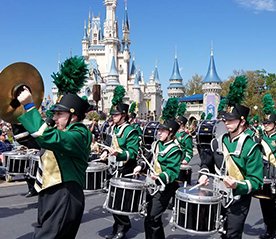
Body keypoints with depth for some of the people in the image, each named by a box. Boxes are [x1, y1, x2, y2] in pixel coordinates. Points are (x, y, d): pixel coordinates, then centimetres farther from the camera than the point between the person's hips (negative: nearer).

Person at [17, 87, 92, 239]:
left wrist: (29, 105, -24)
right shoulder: (59, 132, 16)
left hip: (63, 200, -10)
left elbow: (45, 136, -32)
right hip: (49, 197, 10)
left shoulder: (79, 135, -15)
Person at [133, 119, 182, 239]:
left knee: (151, 219, -10)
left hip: (164, 188, -8)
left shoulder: (175, 150, -15)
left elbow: (172, 172, -22)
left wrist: (159, 177, -39)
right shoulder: (156, 144, 9)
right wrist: (141, 166, 8)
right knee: (154, 218, 16)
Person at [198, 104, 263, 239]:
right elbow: (207, 161, 17)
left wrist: (237, 185, -31)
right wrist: (204, 174, -2)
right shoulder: (218, 142, 1)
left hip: (237, 203, -5)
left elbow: (256, 181, -16)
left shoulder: (251, 147, -15)